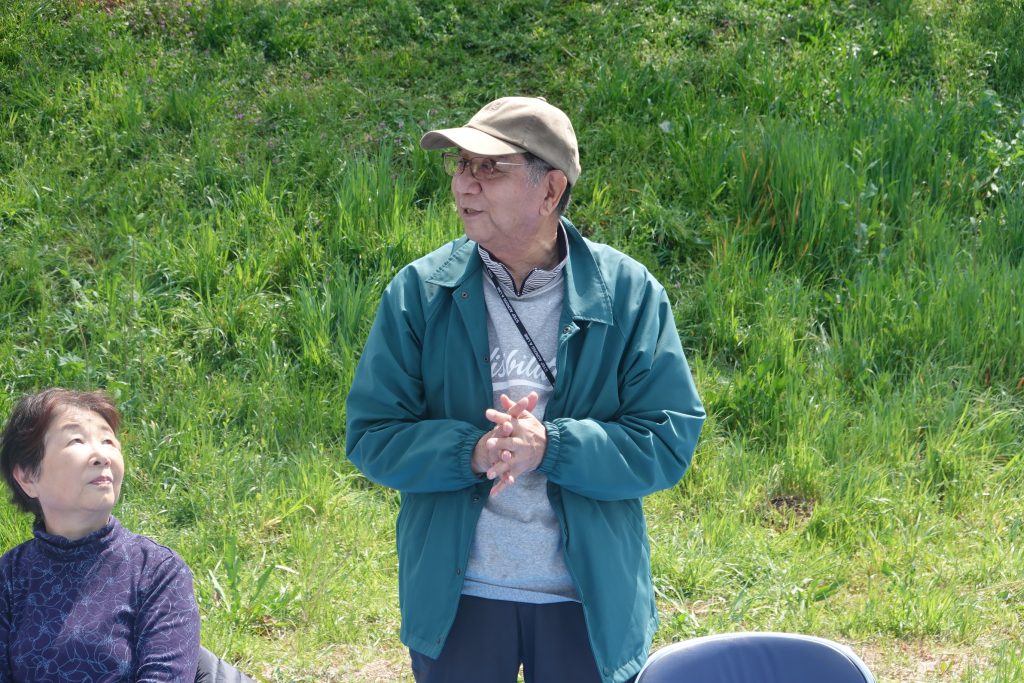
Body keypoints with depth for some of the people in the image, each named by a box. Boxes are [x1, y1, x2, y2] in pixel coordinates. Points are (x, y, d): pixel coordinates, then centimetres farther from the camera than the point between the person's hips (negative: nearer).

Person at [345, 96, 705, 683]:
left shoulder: (628, 292, -5)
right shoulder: (419, 292, -3)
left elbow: (671, 440, -9)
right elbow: (370, 435, -5)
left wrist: (549, 446, -23)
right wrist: (472, 453, -23)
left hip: (591, 600, 0)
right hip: (455, 598, 1)